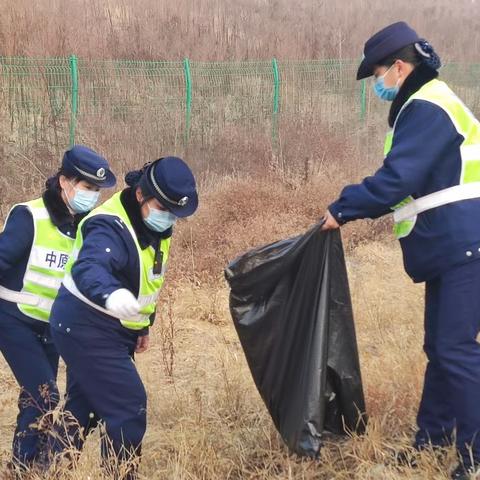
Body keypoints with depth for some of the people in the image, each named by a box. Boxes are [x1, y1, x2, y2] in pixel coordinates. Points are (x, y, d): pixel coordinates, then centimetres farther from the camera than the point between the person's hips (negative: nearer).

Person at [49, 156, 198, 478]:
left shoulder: (154, 225, 2)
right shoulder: (111, 227, -27)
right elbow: (88, 270, -47)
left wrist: (142, 326, 19)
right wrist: (112, 296, -67)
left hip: (106, 330, 10)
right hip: (87, 328, -9)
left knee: (84, 405, 19)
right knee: (129, 406, -10)